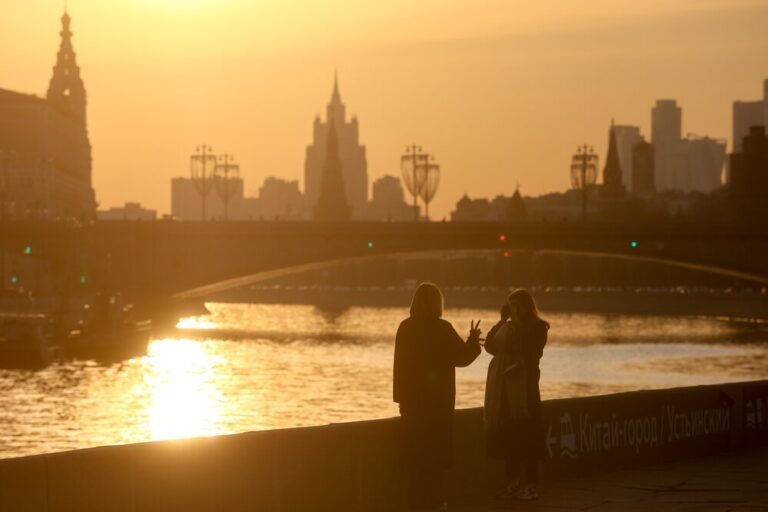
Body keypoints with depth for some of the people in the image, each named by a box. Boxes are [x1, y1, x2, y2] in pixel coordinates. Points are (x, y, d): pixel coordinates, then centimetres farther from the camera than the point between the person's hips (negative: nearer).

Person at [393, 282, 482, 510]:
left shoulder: (405, 327, 0)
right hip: (437, 398, -4)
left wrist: (402, 395, 14)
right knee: (435, 449, 3)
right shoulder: (441, 329, -13)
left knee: (414, 449, 10)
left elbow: (402, 362, 6)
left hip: (411, 398, 4)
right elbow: (462, 357, -5)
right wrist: (473, 341, 14)